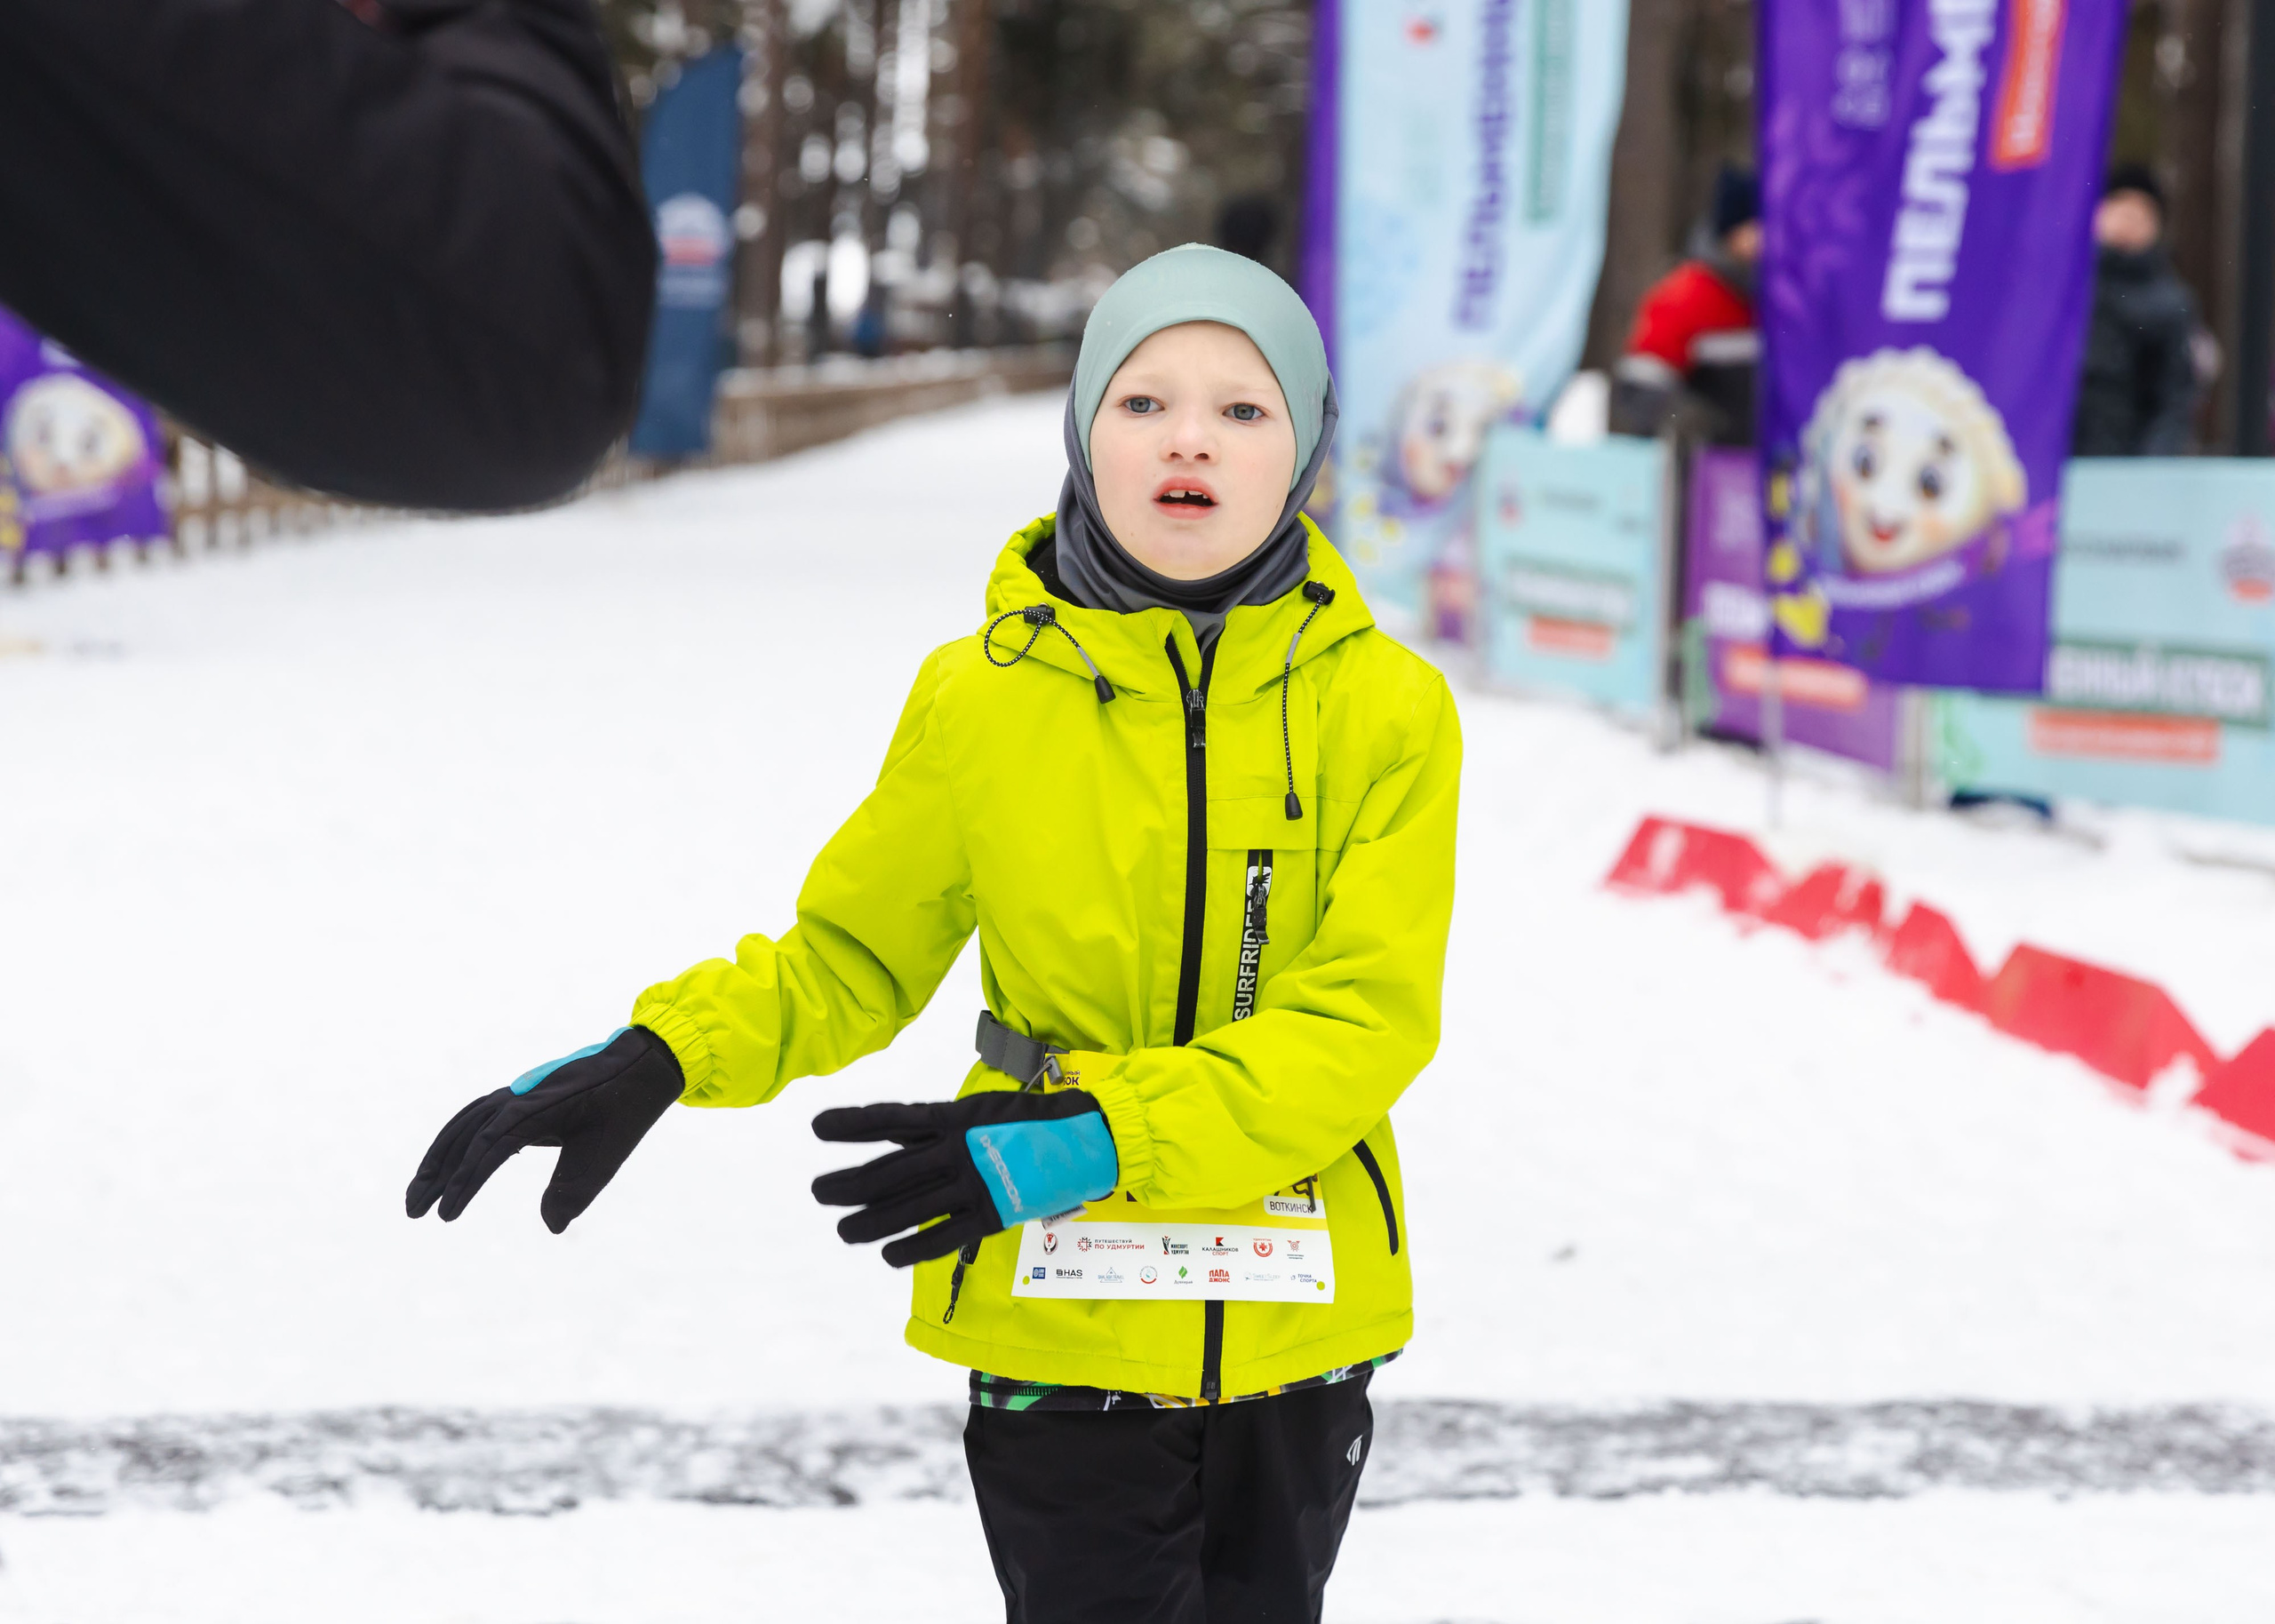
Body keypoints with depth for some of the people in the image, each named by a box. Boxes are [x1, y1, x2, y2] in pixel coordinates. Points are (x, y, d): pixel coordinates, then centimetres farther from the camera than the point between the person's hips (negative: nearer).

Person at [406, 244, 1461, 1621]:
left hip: (1294, 1328, 1)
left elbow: (1368, 1018, -13)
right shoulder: (987, 696, -4)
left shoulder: (1386, 708, -6)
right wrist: (659, 1058, -13)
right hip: (1061, 1325, -1)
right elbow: (852, 956, 6)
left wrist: (1099, 1133, -26)